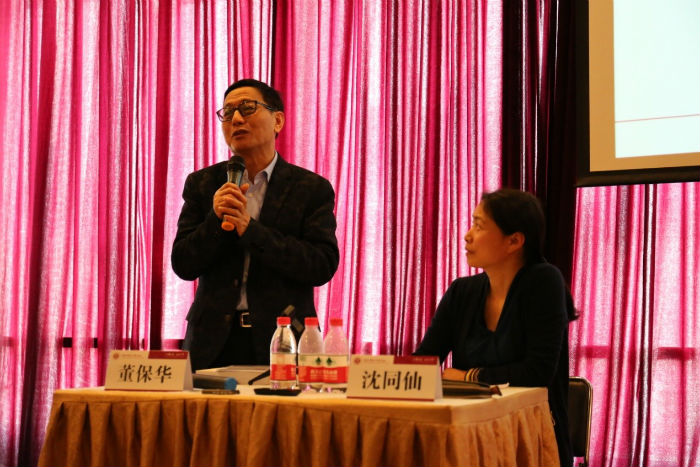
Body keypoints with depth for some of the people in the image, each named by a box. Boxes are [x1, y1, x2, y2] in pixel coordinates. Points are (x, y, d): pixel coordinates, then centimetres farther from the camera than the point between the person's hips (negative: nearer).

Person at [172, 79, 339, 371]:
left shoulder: (312, 188, 2)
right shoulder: (202, 183, 10)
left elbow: (323, 267, -10)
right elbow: (183, 265, 5)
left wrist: (250, 228, -16)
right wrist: (216, 218, -13)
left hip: (282, 343, -2)